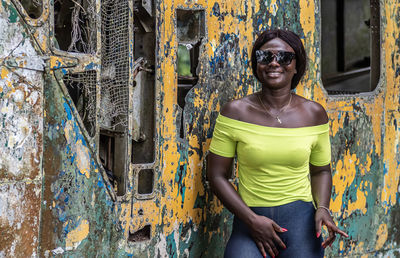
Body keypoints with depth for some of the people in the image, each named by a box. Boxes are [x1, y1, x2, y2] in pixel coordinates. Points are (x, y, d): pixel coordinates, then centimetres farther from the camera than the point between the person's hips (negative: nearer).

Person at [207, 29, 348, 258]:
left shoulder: (314, 114, 5)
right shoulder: (235, 112, -1)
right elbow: (217, 175, 1)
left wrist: (323, 208, -3)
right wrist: (252, 220, -9)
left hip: (300, 217, 2)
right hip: (249, 219, -2)